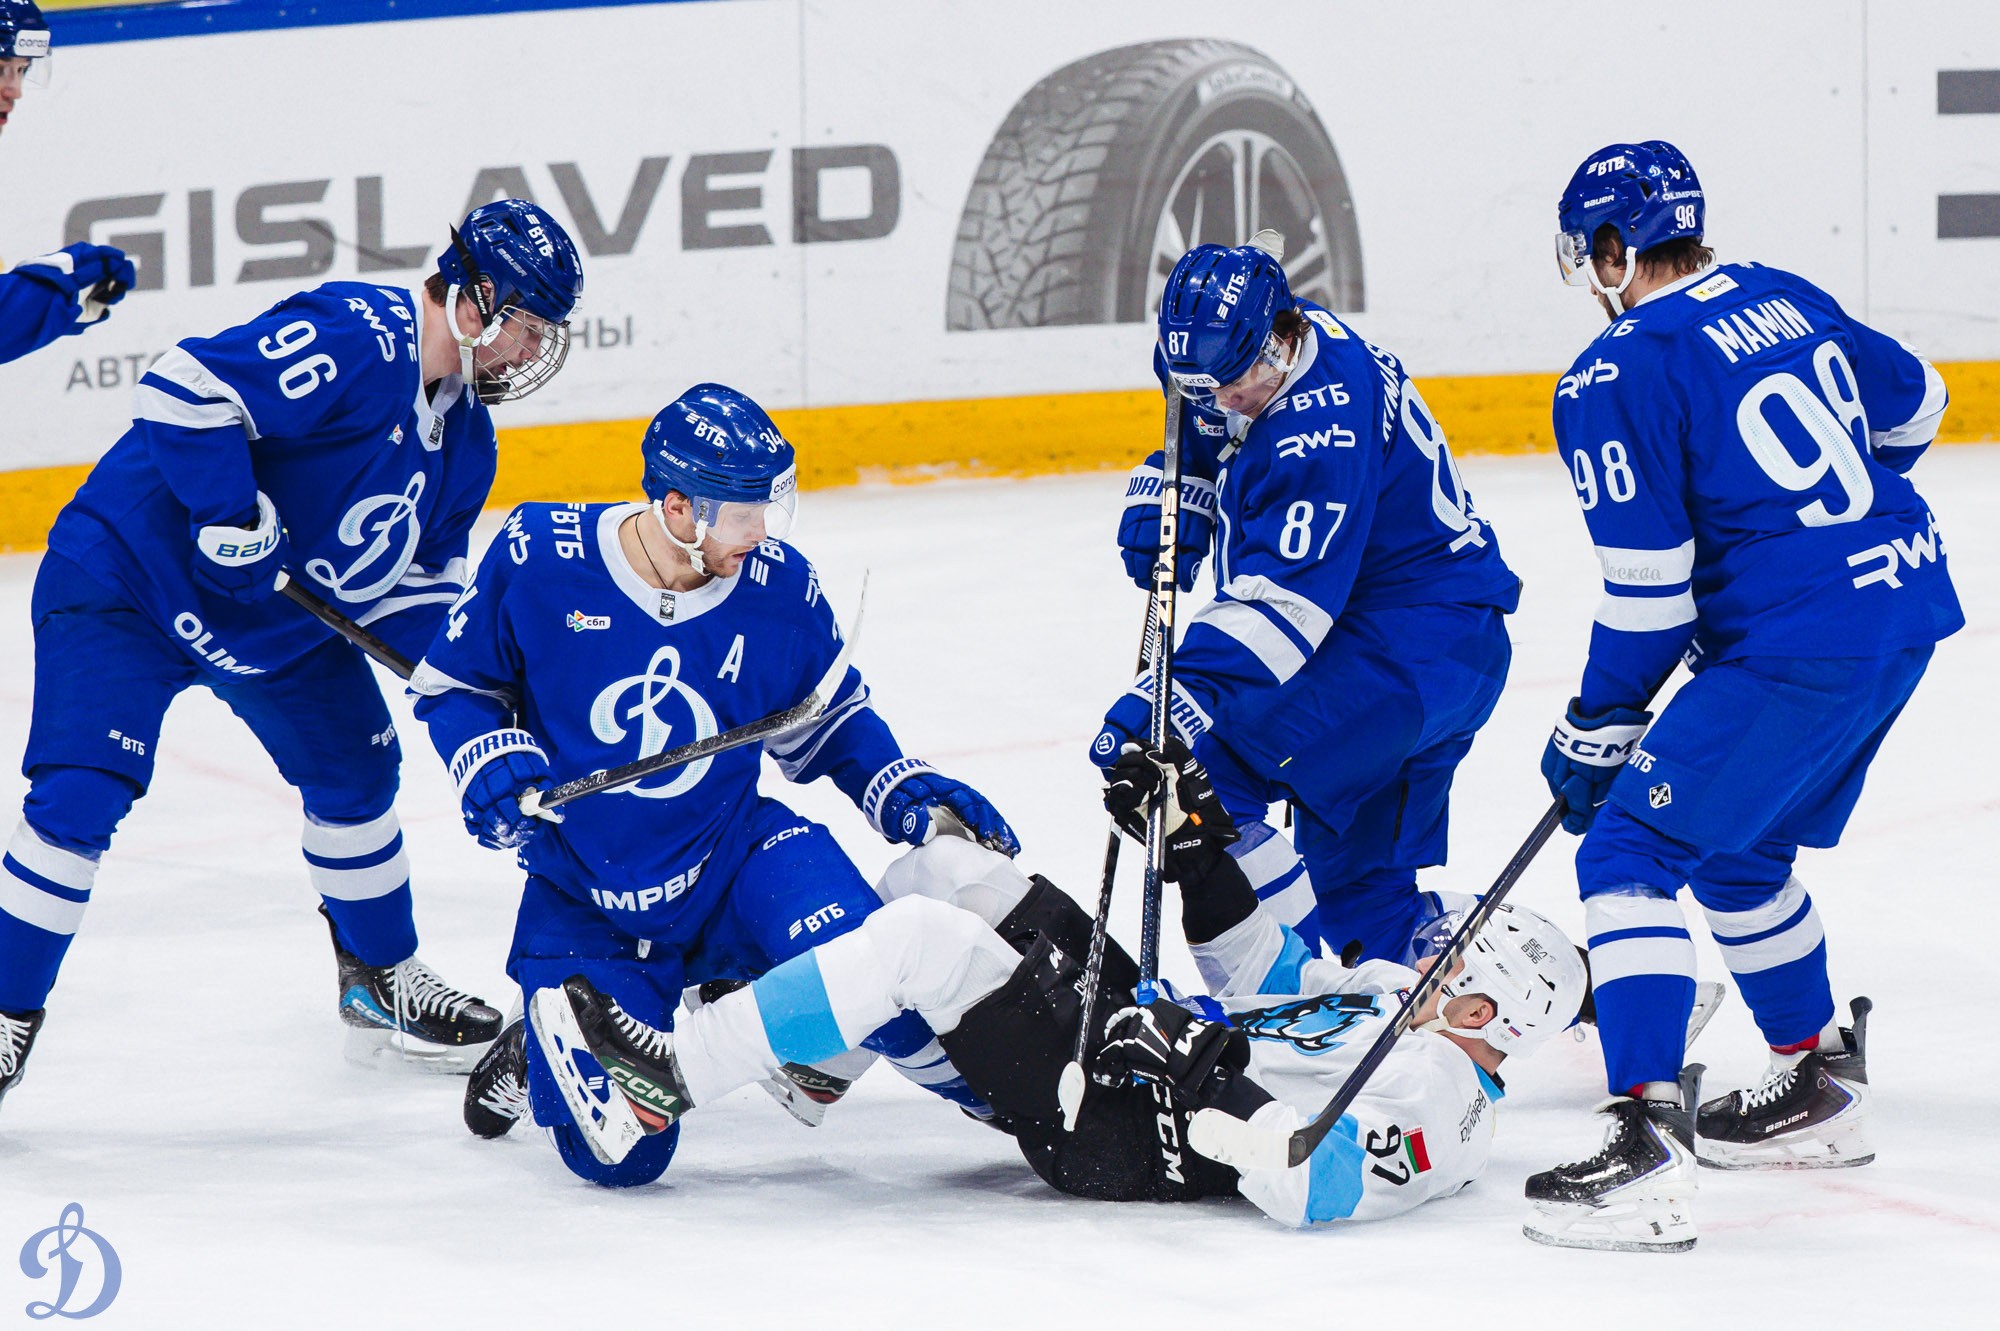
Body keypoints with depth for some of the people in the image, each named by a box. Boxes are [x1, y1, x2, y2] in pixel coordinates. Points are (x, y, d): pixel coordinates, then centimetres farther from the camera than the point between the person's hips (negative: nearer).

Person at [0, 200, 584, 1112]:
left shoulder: (464, 432, 4)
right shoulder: (354, 341, -27)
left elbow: (422, 573, 14)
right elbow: (185, 388, -34)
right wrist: (233, 519, -32)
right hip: (131, 580, -9)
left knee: (355, 767, 14)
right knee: (82, 795, -17)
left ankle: (381, 982, 34)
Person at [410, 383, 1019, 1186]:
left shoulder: (781, 588, -8)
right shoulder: (540, 557, -15)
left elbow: (828, 724, 10)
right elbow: (451, 684, 1)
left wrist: (911, 799, -4)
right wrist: (494, 765, -18)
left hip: (731, 855, 1)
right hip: (581, 894, -1)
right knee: (616, 1153, -11)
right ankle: (536, 1057, 24)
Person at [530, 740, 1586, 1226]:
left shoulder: (1435, 1097, -17)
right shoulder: (1398, 993, 13)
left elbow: (1319, 1186, -33)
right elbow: (1264, 977, 24)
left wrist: (1211, 1080, -36)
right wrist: (1194, 842, 16)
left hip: (1109, 1126, -10)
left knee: (922, 940, -23)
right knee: (945, 868, 11)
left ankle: (669, 1080, -16)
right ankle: (824, 1057, 28)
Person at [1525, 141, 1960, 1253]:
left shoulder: (1616, 378, -12)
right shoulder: (1784, 299, 11)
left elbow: (1647, 594, -13)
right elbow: (1912, 407, 25)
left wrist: (1595, 733, -1)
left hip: (1799, 649, -9)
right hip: (1908, 597, 9)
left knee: (1630, 853, -7)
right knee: (1736, 847, 26)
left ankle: (1648, 1145, -19)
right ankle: (1821, 1090, 38)